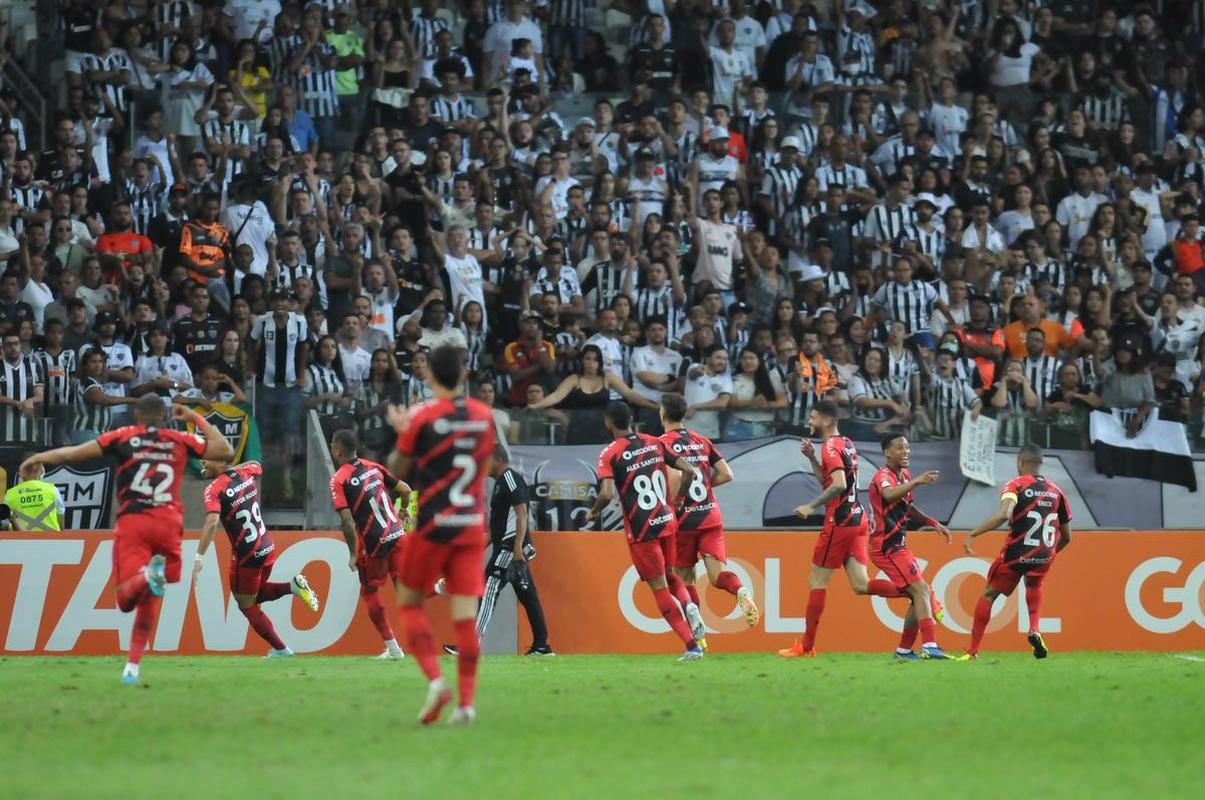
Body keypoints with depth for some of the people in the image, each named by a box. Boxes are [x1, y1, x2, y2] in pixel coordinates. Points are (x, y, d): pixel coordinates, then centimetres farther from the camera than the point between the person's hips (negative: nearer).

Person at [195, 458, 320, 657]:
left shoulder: (215, 489, -17)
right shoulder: (245, 474, 4)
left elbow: (212, 521, -32)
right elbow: (256, 465, 31)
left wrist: (199, 557, -33)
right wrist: (230, 469, 25)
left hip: (246, 556, -7)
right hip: (268, 548, 7)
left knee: (247, 605, 12)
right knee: (256, 594, 28)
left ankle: (280, 648, 13)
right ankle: (293, 586, 6)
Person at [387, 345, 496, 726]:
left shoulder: (422, 417, -10)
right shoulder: (485, 416, 4)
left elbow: (398, 470, -1)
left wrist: (402, 433, 17)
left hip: (433, 525, -4)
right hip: (472, 526, 4)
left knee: (410, 601, 11)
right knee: (465, 613, 2)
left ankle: (435, 680, -8)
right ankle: (466, 702, -4)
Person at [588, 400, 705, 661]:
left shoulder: (610, 454, -10)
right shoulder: (655, 443, 6)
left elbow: (607, 494, -22)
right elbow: (689, 471, 3)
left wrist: (593, 512, -2)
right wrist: (676, 501, 18)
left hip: (641, 530, -5)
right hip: (667, 522, 5)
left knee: (659, 587, 3)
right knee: (668, 575, 26)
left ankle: (692, 646, -3)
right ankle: (689, 605, -7)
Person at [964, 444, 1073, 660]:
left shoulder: (1016, 486, -6)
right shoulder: (1056, 491, 9)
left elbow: (1003, 515, -27)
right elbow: (1066, 536, 15)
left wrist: (973, 535, -24)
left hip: (1015, 554, -4)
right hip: (1044, 556, 4)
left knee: (989, 595, 15)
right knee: (1034, 586, 35)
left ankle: (973, 650, 13)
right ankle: (1035, 630, 11)